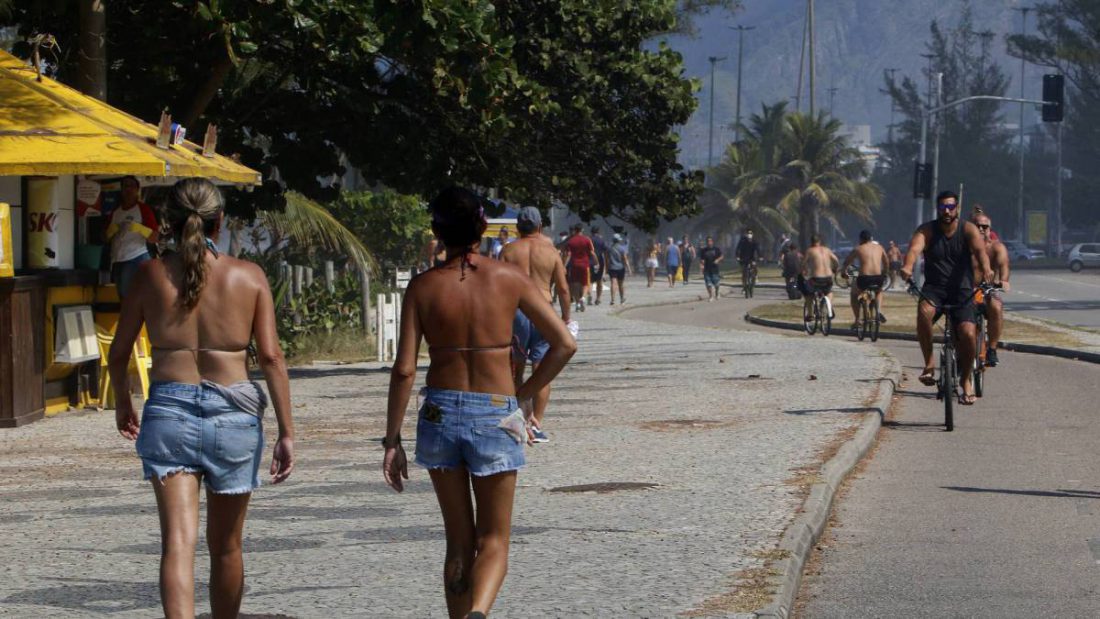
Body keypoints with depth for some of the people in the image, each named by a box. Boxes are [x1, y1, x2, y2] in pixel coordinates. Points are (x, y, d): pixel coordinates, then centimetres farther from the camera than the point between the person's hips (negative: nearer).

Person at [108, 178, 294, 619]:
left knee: (178, 541, -10)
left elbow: (118, 353, 9)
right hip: (233, 415, 1)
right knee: (225, 545, 17)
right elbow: (271, 357, -4)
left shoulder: (151, 274, 2)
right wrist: (286, 431, 0)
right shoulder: (249, 276, 1)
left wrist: (122, 403, 28)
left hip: (168, 409, -1)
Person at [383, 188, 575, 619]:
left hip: (440, 416, 1)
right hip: (495, 417, -1)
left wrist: (392, 441, -2)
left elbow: (403, 370, -8)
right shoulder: (509, 279, -3)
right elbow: (564, 344, -3)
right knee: (493, 541, 5)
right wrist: (525, 395, 10)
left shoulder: (423, 287, -4)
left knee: (459, 542, 16)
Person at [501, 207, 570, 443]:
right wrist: (565, 317, 11)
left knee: (515, 369, 15)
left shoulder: (508, 251, 2)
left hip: (515, 310, 1)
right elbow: (563, 288, 1)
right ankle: (536, 424, -4)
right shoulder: (551, 251, 3)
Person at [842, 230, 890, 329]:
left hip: (864, 279, -3)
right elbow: (887, 263, 25)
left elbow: (847, 262, 18)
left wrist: (843, 271, 38)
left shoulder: (858, 249, 6)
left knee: (854, 293, 29)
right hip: (878, 279, 3)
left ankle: (856, 320, 20)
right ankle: (878, 311, 14)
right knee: (879, 291, 38)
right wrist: (885, 273, 43)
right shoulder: (879, 247, 14)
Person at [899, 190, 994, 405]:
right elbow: (915, 249, -21)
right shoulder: (927, 230, -2)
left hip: (961, 290, 0)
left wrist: (986, 269, -44)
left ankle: (966, 380, 6)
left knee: (967, 333, -19)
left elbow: (980, 250, -21)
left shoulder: (968, 230, -3)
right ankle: (929, 363, -20)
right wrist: (907, 267, -44)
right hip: (934, 287, 0)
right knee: (924, 311, -34)